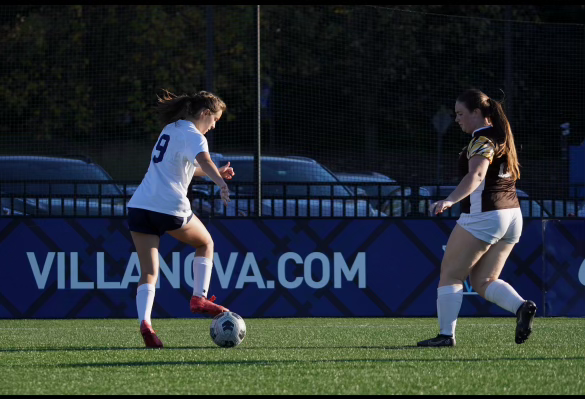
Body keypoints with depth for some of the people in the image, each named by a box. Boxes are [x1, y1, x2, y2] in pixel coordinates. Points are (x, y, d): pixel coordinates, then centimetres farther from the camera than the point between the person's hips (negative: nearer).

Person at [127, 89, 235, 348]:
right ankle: (199, 298, 13)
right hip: (170, 207, -7)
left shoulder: (172, 129, 22)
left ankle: (144, 322, -19)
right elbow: (204, 160, -29)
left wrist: (217, 173, 35)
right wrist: (220, 182, -46)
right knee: (205, 243, 22)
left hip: (139, 206, 7)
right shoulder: (193, 136, -5)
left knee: (148, 273, 3)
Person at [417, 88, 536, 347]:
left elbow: (476, 175, -31)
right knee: (483, 282, 12)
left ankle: (446, 334, -2)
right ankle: (522, 307, -11)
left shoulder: (483, 140, -13)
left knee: (450, 276, 1)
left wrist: (450, 201, -45)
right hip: (511, 216, 9)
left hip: (483, 217, -9)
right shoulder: (501, 137, 16)